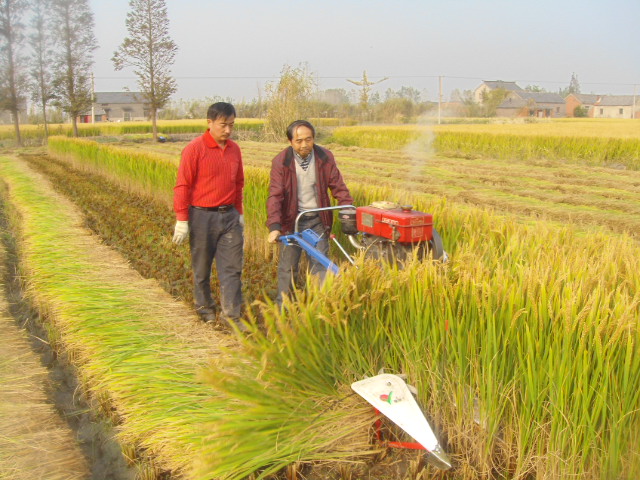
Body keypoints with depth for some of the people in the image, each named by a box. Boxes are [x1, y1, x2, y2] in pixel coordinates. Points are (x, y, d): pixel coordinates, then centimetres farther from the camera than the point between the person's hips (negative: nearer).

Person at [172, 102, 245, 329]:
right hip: (203, 216, -4)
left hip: (229, 216, 4)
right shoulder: (195, 149, -10)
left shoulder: (234, 149, 7)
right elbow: (182, 185, -9)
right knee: (202, 267, 10)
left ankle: (232, 314, 6)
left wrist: (239, 213, 18)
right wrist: (182, 220, -12)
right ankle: (204, 307, 29)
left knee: (232, 267, 1)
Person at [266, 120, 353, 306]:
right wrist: (274, 226, -29)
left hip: (318, 220, 1)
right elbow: (275, 195, -18)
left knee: (320, 265, 3)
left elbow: (338, 187, 0)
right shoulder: (281, 161, -12)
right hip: (291, 220, -1)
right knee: (288, 266, 8)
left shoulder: (325, 157, -6)